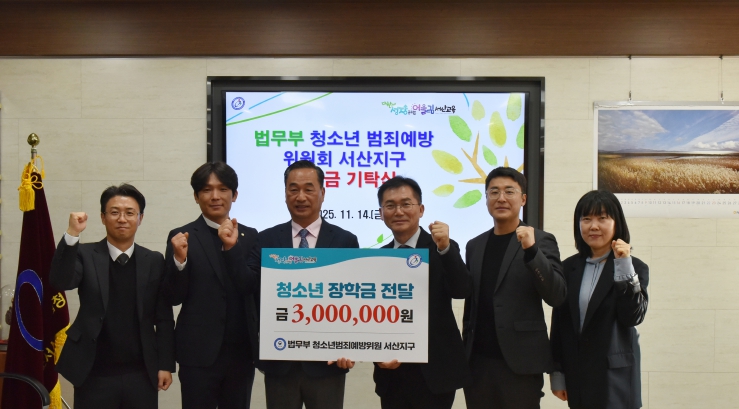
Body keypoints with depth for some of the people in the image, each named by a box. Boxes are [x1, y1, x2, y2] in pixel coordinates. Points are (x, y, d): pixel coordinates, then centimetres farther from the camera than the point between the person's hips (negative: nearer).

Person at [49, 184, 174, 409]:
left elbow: (164, 318, 4)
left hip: (141, 374, 1)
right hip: (95, 375, -1)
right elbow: (60, 282, -17)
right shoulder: (85, 255, 2)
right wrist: (72, 235, -28)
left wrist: (166, 365, 0)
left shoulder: (154, 261, 4)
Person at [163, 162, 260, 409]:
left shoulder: (249, 236, 6)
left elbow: (251, 287, -7)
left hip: (241, 349, 3)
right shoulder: (182, 237, -1)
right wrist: (180, 259, -22)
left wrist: (232, 247, -20)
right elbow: (174, 297, -5)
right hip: (199, 351, -3)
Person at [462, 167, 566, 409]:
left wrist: (531, 250, -23)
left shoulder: (541, 241, -2)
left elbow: (556, 297, -12)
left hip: (520, 363, -4)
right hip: (478, 362, 4)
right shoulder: (475, 245, 12)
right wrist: (464, 353, 14)